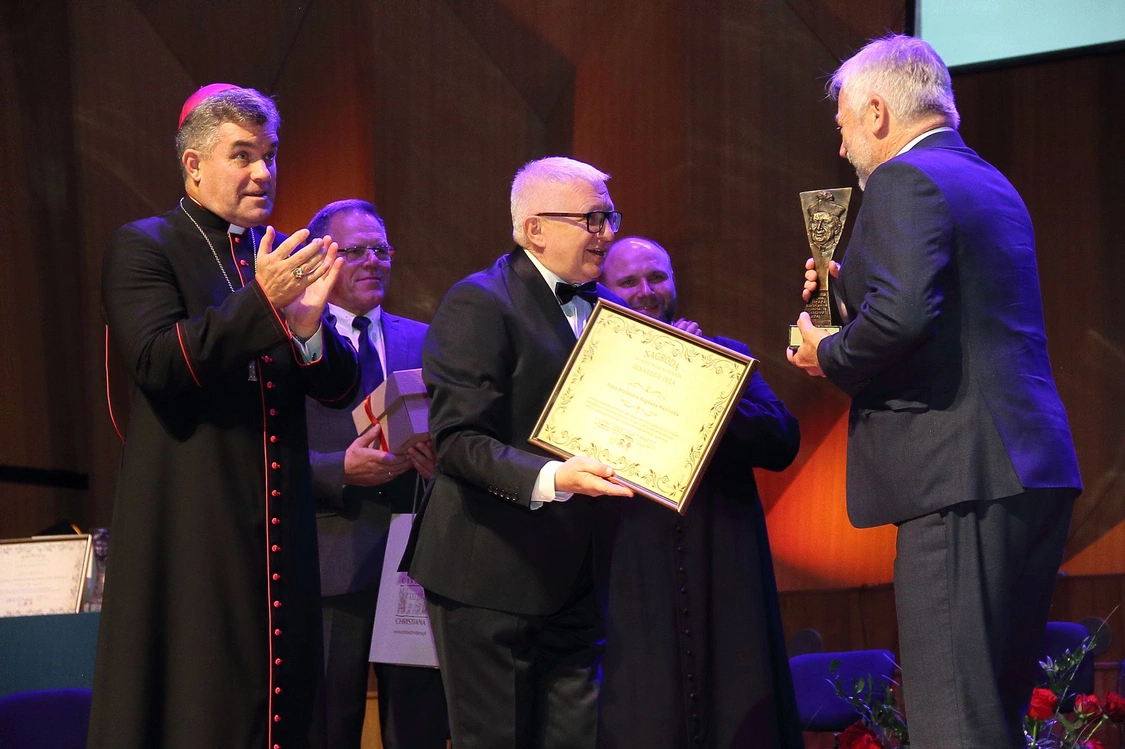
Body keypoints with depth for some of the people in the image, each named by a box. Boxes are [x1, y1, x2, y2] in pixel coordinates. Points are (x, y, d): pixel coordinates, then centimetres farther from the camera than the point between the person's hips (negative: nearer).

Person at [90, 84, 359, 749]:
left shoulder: (285, 256, 14)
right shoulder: (143, 246, -1)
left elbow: (341, 388, 9)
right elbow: (157, 363, -15)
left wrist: (308, 323, -12)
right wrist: (259, 301, -21)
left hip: (279, 530, 5)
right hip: (189, 528, -5)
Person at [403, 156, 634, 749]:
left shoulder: (604, 307, 16)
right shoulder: (478, 304, -9)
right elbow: (459, 440, -17)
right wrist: (549, 478, -32)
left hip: (572, 573, 7)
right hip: (492, 572, -7)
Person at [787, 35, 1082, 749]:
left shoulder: (905, 181, -8)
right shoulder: (990, 183, 22)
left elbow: (902, 314, -23)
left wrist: (830, 357, -5)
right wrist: (851, 287, 21)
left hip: (962, 478, -10)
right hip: (1032, 473, 10)